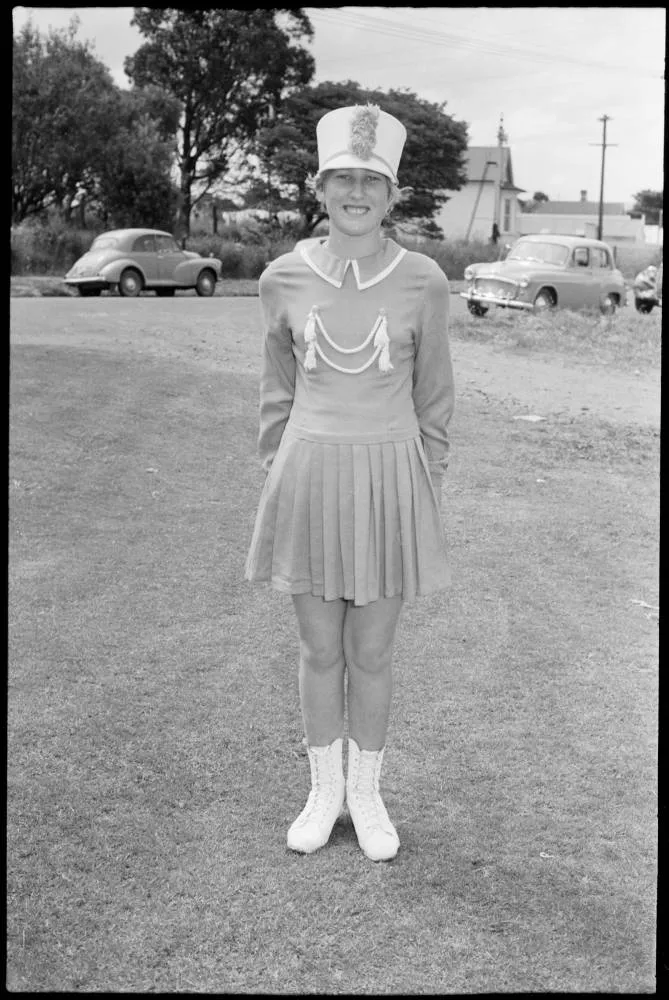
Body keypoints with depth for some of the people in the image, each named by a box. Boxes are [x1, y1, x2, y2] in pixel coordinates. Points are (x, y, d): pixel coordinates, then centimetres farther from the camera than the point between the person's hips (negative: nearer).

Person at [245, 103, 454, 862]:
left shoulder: (422, 282, -6)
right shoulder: (284, 279, -2)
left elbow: (433, 397, 2)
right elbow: (278, 389, 8)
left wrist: (427, 497, 4)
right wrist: (275, 482, 8)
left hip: (390, 481, -1)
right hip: (309, 478, 1)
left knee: (371, 654, 10)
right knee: (320, 651, 12)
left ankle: (366, 792, 32)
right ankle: (323, 789, 33)